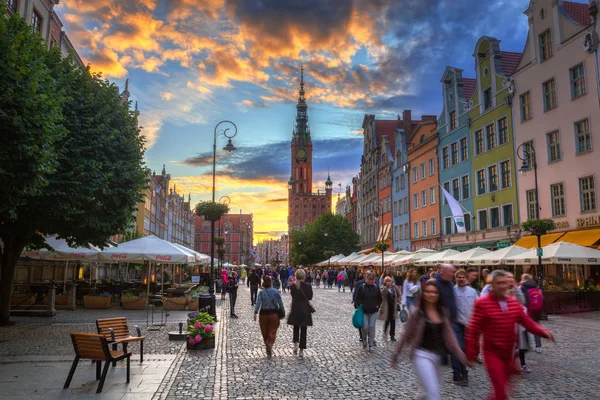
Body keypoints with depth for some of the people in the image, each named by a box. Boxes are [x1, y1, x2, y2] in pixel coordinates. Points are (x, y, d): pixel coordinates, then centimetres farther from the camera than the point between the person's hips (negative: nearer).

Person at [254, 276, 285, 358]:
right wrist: (283, 311, 8)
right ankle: (270, 344, -23)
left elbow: (258, 303, -17)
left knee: (265, 333, 15)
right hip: (274, 314, 0)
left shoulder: (261, 292, -6)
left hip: (263, 314, 0)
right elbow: (280, 303, -3)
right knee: (272, 331, 2)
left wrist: (255, 312, -21)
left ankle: (267, 345, 22)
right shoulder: (276, 292, -3)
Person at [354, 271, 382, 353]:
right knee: (365, 327, -5)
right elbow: (357, 298, -1)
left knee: (372, 327, 2)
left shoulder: (376, 288, 2)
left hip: (374, 311, 2)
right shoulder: (361, 287, -6)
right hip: (364, 311, -2)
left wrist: (378, 305, 1)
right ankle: (364, 340, 26)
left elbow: (380, 298, 14)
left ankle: (371, 345, 13)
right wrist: (358, 306, -13)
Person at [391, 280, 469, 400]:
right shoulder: (417, 313, -9)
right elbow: (406, 335, -4)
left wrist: (460, 354, -4)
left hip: (437, 356, 6)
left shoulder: (444, 313, 4)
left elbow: (449, 335, 6)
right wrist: (396, 355, -2)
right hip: (422, 354, -6)